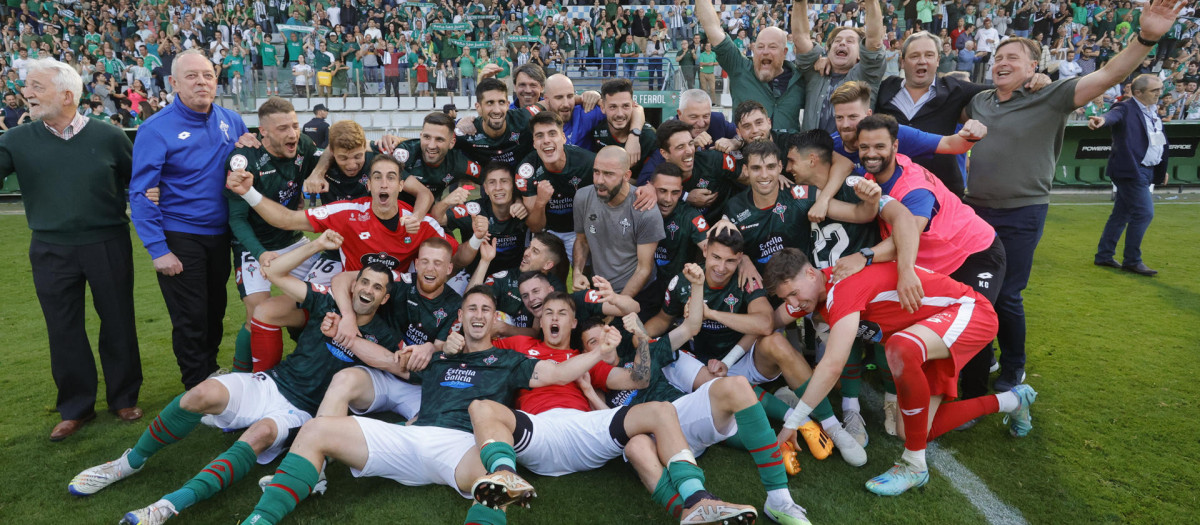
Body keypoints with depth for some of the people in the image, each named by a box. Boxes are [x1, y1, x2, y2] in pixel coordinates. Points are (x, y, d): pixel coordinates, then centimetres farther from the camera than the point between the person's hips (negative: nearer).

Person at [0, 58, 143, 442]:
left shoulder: (108, 137, -4)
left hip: (108, 244, -2)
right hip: (51, 251, 2)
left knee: (118, 323, 8)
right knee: (63, 331, 10)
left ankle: (124, 397, 26)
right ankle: (75, 407, 25)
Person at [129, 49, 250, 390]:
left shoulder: (230, 120, 3)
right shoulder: (156, 129, -12)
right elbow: (140, 194, -13)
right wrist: (158, 250, -16)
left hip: (221, 233, 5)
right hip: (180, 238, -5)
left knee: (216, 310, 18)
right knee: (190, 319, 4)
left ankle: (211, 371, 39)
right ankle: (199, 388, 21)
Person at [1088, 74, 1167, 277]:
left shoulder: (1153, 111, 15)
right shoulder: (1126, 108, -10)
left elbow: (1159, 142, 23)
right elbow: (1114, 115, -34)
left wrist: (1162, 168, 24)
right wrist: (1102, 120, -57)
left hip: (1146, 172, 9)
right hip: (1131, 170, -9)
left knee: (1121, 214, 12)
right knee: (1144, 213, -10)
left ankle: (1103, 256, 20)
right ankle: (1132, 260, 1)